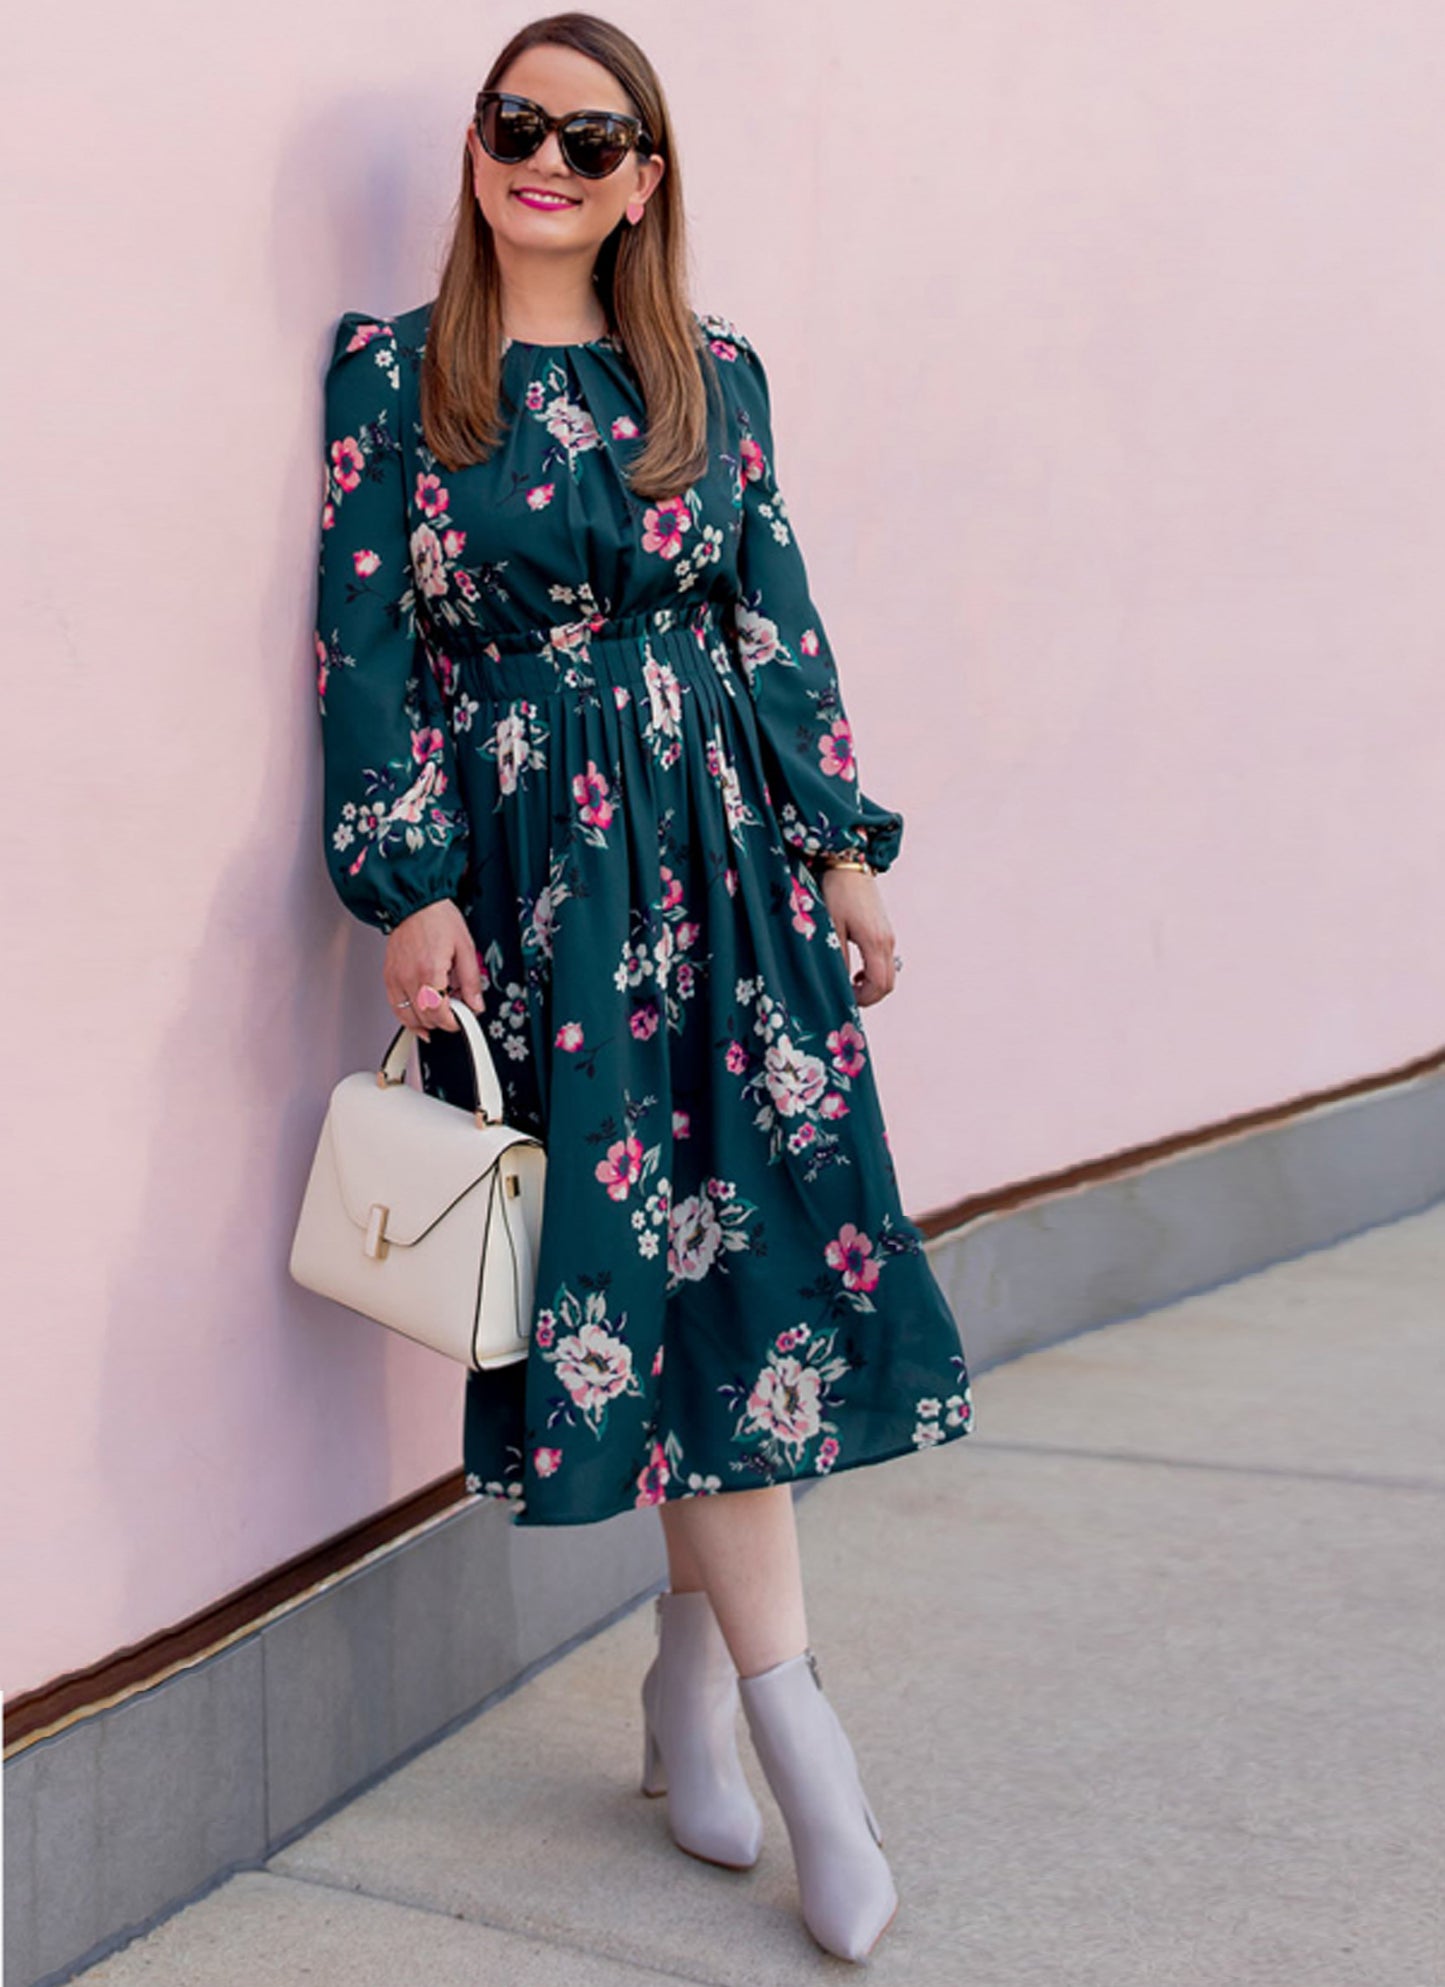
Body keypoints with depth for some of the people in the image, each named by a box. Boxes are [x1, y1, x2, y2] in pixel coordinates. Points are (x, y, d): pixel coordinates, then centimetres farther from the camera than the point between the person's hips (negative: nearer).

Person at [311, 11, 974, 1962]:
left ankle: (695, 1668, 17)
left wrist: (843, 852, 6)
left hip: (723, 853, 3)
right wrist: (411, 890, -8)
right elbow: (367, 651, -1)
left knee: (749, 1241, -1)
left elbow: (781, 627, 11)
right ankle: (794, 1724, 4)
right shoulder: (394, 373, 3)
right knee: (659, 1262, -5)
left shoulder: (713, 375, 10)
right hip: (529, 871, -3)